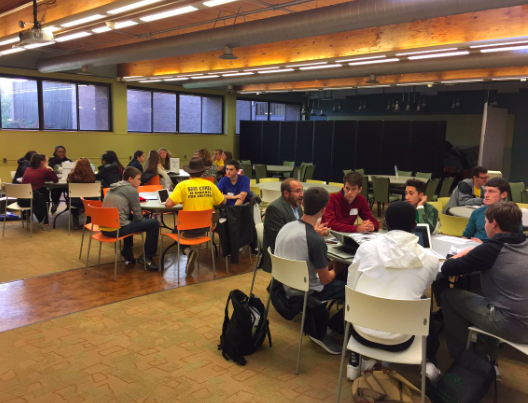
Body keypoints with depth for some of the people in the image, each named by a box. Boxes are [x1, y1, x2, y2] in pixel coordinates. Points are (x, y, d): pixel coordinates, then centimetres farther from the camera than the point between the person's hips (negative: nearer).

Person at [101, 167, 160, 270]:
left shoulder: (112, 188, 17)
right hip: (117, 229, -9)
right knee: (154, 223, -1)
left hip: (104, 228, 9)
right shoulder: (132, 190, -6)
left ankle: (127, 250, 33)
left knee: (130, 219, 37)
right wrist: (143, 218, 17)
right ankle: (147, 257, 5)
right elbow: (138, 217, -6)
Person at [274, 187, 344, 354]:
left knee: (338, 281, 24)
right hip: (305, 292, -7)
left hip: (286, 285, 8)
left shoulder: (286, 227, -8)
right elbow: (325, 280, -17)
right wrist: (335, 271, 5)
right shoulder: (316, 240, -29)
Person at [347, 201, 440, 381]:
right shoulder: (430, 260, -5)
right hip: (399, 339, 1)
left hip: (363, 332, 0)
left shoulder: (366, 247, -7)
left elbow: (351, 289, 4)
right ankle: (429, 363, 21)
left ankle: (355, 363, 31)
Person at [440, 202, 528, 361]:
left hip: (511, 326, -7)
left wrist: (461, 257, 9)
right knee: (483, 295, 32)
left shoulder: (492, 248, -17)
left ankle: (461, 355, 23)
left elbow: (447, 268, -10)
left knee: (449, 295, 10)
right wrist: (473, 257, 11)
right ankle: (486, 354, 35)